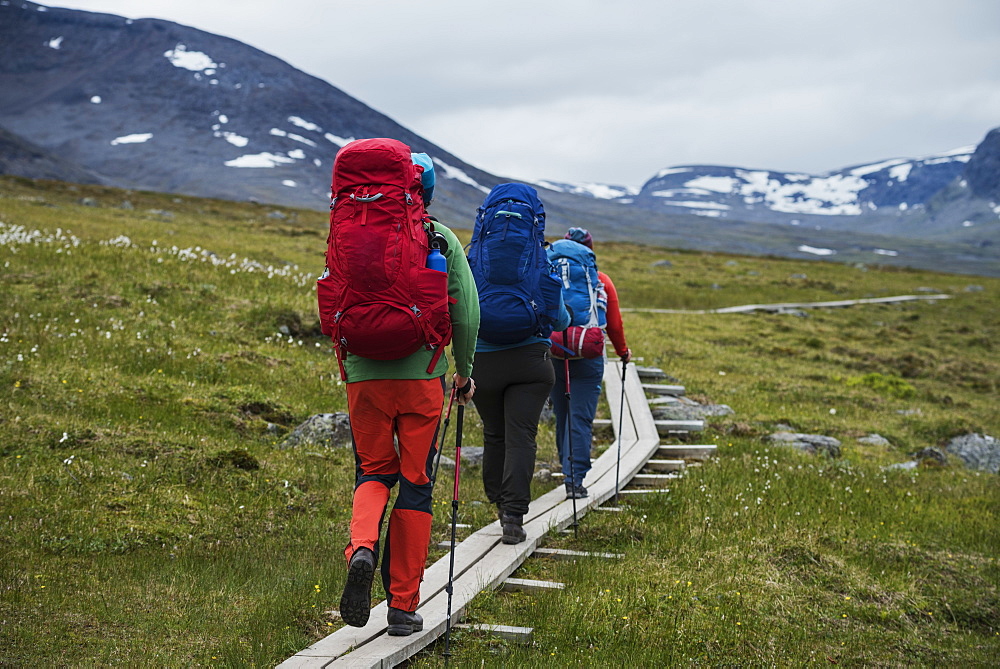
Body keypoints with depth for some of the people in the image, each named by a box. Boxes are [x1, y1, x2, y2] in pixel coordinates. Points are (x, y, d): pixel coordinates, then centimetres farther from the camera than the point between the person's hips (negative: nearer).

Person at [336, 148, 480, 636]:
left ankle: (361, 547, -14)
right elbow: (466, 313, -2)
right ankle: (403, 607, 11)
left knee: (374, 472, 18)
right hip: (422, 376, -1)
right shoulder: (442, 239, 1)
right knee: (415, 484, 7)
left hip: (364, 374, 2)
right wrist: (464, 372, 11)